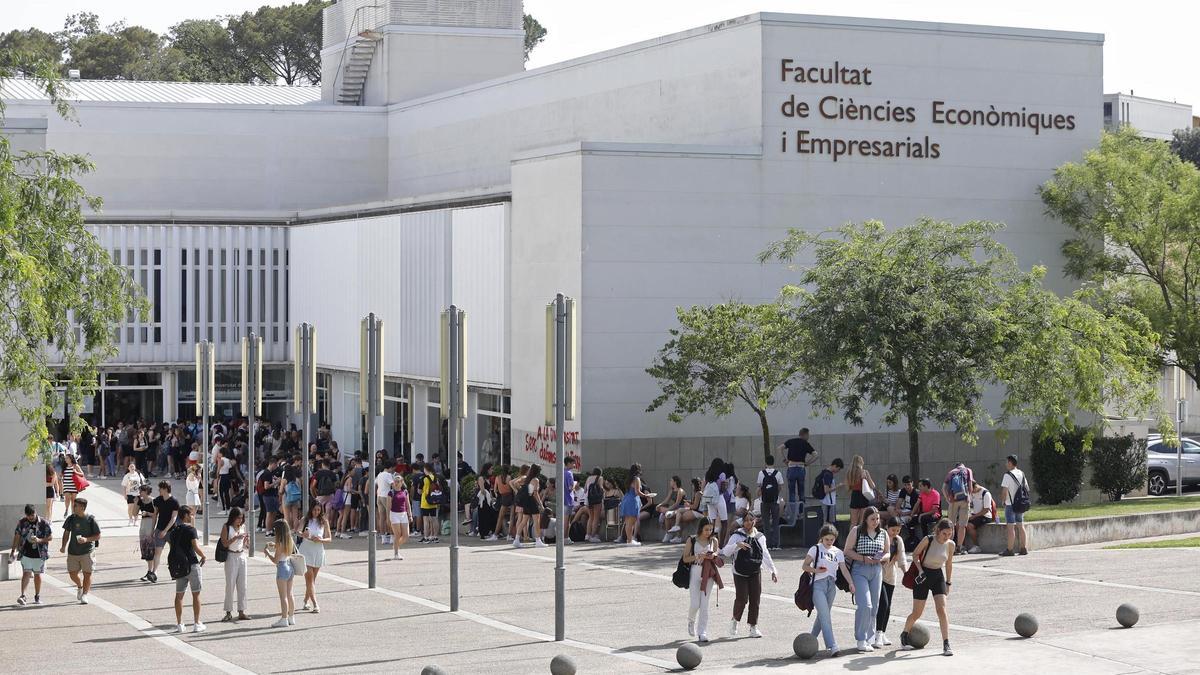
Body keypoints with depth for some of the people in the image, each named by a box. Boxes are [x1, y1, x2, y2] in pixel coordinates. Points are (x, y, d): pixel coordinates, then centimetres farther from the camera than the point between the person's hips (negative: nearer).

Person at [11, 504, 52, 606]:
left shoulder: (44, 523, -4)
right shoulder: (21, 523, 1)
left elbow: (51, 536, -2)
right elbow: (17, 536, 8)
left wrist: (40, 540, -17)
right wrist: (13, 550, 4)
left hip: (39, 554, 0)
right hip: (26, 553, 0)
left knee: (37, 574, 8)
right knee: (26, 574, -9)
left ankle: (37, 596, 18)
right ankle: (22, 596, -12)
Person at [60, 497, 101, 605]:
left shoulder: (91, 520, -8)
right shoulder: (71, 519, 2)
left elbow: (98, 536, -4)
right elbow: (66, 533, 12)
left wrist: (86, 539, -20)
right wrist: (64, 546, 0)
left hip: (87, 552, -3)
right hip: (73, 552, 3)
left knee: (87, 574, -2)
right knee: (72, 574, 6)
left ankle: (84, 594, 10)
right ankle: (79, 587, 35)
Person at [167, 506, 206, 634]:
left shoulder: (174, 530, 8)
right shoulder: (190, 530, -13)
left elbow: (173, 547, 11)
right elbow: (196, 547, -21)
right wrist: (203, 556, -4)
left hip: (177, 565, 6)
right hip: (192, 564, -6)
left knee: (179, 594, 9)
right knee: (196, 594, 3)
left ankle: (179, 624, 10)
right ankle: (197, 624, 5)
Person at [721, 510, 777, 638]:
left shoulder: (760, 537, 9)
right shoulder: (737, 535, -4)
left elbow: (765, 555, 19)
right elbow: (726, 552, -14)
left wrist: (773, 570, 17)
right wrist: (737, 545, -31)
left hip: (755, 572, 4)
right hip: (740, 573, -4)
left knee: (755, 599, 0)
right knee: (742, 598, -12)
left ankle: (753, 627, 9)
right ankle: (735, 620, 15)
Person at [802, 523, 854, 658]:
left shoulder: (838, 552, 11)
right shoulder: (816, 549, 0)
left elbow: (844, 569, 3)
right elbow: (805, 566, 1)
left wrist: (851, 583, -12)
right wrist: (815, 570, -18)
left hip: (831, 585, 5)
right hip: (818, 585, -5)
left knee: (822, 615, 12)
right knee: (825, 616, -13)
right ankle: (832, 646, -20)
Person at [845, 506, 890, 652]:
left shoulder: (883, 533, 10)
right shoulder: (856, 531, -2)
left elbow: (888, 553, 17)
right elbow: (848, 551, -3)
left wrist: (881, 558, -6)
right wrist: (863, 558, -16)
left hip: (877, 570, 5)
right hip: (859, 570, -5)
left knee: (874, 607, 7)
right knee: (864, 605, -15)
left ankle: (869, 640, 17)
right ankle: (861, 640, -9)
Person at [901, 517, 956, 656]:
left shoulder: (950, 544, -4)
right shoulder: (928, 540, -16)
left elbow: (949, 564, 10)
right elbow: (915, 554, -3)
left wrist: (948, 583, 14)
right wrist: (920, 570, -16)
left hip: (938, 576, 3)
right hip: (923, 576, -3)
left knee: (942, 610, -13)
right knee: (917, 613, 7)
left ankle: (946, 645, -12)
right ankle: (904, 636, 33)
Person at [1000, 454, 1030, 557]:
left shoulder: (1008, 475, -14)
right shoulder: (1021, 474, 8)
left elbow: (1004, 490, -17)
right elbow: (1026, 488, 14)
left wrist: (1003, 500, -2)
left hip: (1010, 504, -7)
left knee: (1010, 527, -5)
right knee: (1020, 526, 11)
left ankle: (1009, 550, -4)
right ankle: (1023, 548, 11)